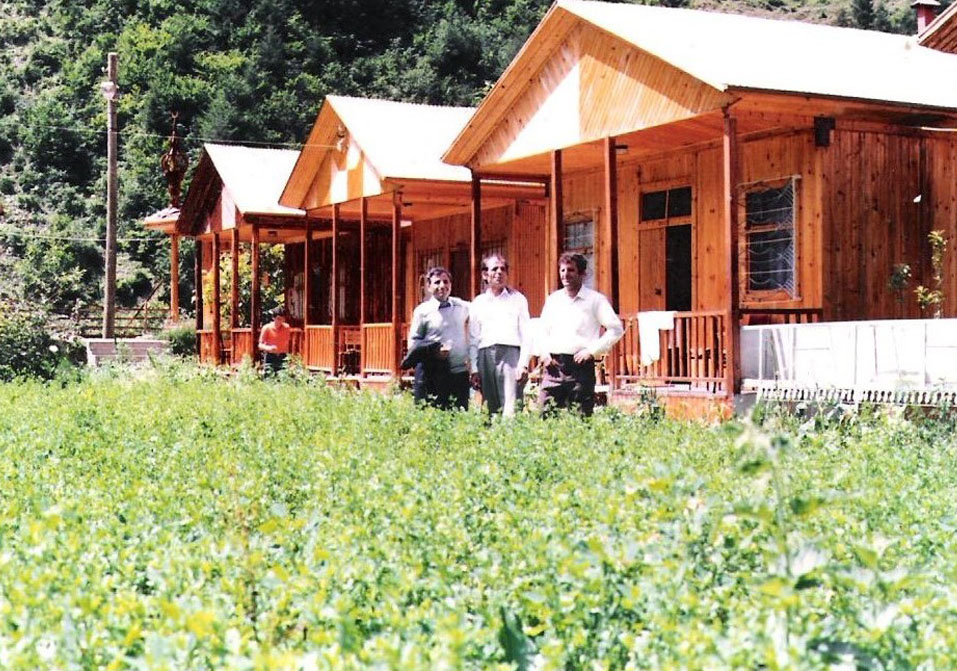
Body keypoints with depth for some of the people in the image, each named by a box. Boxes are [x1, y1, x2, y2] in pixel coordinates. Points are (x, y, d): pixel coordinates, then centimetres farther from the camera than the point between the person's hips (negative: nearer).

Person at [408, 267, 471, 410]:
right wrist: (433, 352, -14)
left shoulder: (462, 307, 9)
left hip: (460, 372, 3)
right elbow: (413, 343, 3)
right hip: (433, 375, -3)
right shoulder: (422, 311, 1)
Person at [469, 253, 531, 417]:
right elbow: (473, 339, 15)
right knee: (491, 408, 1)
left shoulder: (517, 299, 12)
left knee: (511, 409, -14)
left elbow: (526, 335, 6)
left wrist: (524, 364, -5)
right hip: (486, 355, 3)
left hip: (510, 354, -2)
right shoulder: (478, 303, 16)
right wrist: (474, 369, 7)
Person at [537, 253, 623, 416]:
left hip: (581, 365, -4)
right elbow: (543, 331, 22)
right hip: (554, 365, 4)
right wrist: (544, 353, 5)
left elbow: (616, 329, -3)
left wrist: (592, 351, -9)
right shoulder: (553, 299, 15)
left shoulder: (595, 300, 1)